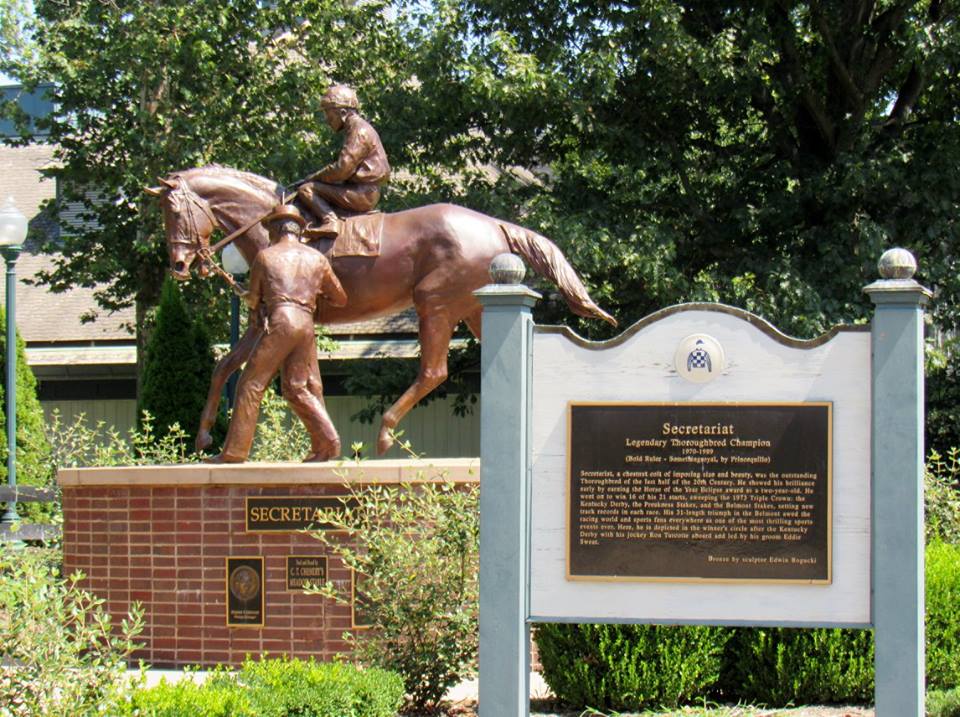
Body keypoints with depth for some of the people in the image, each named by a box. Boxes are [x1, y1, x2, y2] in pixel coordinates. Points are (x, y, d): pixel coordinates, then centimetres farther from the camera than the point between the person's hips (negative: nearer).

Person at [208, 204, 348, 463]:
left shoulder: (266, 256, 10)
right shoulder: (317, 258, 18)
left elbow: (253, 301, 15)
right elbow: (340, 299, 23)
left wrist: (250, 298, 39)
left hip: (280, 322, -4)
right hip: (307, 325, 4)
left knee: (251, 384, 1)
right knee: (297, 388, 12)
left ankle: (235, 451, -1)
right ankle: (327, 443, 0)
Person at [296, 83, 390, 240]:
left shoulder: (359, 130, -13)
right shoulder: (358, 128, 19)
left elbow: (342, 169, -19)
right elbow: (345, 168, 23)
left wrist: (315, 177, -7)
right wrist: (318, 177, 13)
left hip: (362, 193, -10)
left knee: (305, 189, -17)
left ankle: (329, 221, -34)